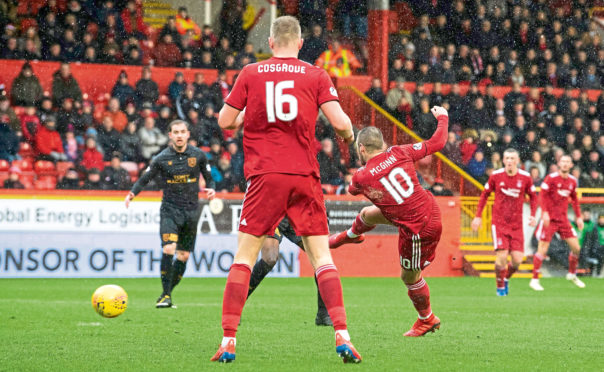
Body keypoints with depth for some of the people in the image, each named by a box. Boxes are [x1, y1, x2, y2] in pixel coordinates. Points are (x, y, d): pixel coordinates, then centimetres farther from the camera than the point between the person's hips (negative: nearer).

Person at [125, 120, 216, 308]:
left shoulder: (198, 155, 3)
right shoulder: (162, 158, -3)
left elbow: (208, 178, 14)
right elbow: (144, 179, 3)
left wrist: (211, 189, -8)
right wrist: (132, 193, -15)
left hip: (191, 210, 3)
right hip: (169, 209, -3)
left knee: (183, 256, 5)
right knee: (169, 249, -21)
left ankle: (167, 293, 20)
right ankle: (165, 295, -15)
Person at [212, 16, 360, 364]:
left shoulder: (250, 74, 5)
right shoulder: (316, 76, 4)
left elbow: (225, 121, 7)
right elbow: (341, 122, -4)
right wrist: (349, 135, 18)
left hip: (265, 177, 0)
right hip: (305, 176, 0)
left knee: (244, 257, 5)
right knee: (321, 256, 5)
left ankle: (229, 341, -2)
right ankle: (342, 335, -7)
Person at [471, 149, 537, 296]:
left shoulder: (525, 177, -2)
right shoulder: (495, 176, -4)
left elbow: (533, 197, 11)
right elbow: (484, 195, 9)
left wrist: (533, 215, -4)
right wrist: (478, 216, 5)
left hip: (517, 225, 2)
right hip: (499, 223, -2)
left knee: (517, 259, -6)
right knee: (502, 255, -15)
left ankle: (506, 279, 27)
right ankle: (500, 287, 7)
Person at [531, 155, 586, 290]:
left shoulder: (572, 181, 9)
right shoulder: (551, 178, -9)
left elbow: (574, 199, 19)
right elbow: (542, 195, -12)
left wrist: (578, 217, 14)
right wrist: (545, 212, -23)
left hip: (563, 219, 5)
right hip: (549, 219, -5)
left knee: (576, 247, 2)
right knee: (542, 249, -8)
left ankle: (572, 274, 23)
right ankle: (534, 280, -1)